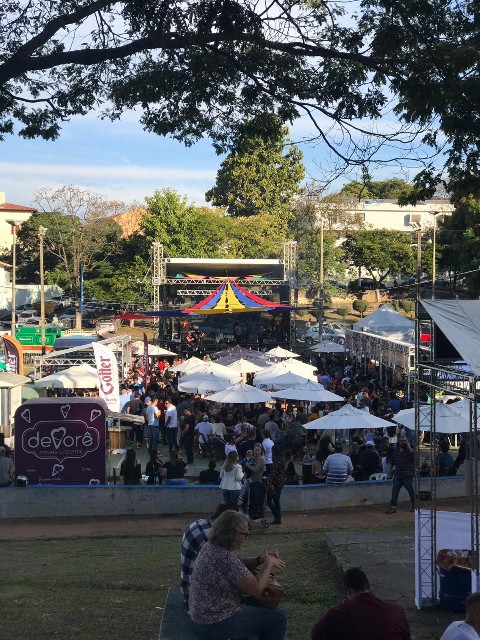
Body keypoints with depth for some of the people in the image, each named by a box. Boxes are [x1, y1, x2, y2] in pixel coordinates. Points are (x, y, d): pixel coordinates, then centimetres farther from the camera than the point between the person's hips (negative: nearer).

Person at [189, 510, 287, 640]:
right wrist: (268, 563, -8)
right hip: (216, 625, -10)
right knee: (277, 616, 1)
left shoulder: (210, 547, 2)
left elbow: (237, 565, 17)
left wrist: (260, 560, 0)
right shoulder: (225, 558, -27)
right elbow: (256, 588, -22)